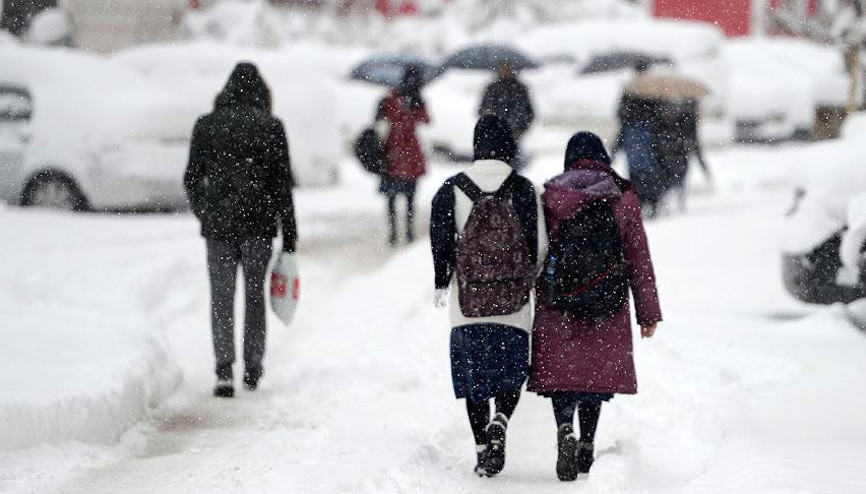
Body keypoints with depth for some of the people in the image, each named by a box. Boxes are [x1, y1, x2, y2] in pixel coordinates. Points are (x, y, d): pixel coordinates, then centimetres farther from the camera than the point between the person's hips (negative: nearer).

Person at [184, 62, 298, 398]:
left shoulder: (206, 126, 2)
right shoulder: (271, 127, -1)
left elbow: (192, 179, 5)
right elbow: (283, 184, -2)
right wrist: (289, 237, 2)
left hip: (218, 223, 0)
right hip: (259, 224, 0)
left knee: (221, 298, 3)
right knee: (255, 295, 13)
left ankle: (224, 368, -12)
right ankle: (253, 370, 18)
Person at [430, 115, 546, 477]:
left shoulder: (452, 190, -2)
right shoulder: (524, 190, -4)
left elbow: (441, 242, 0)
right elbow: (539, 244, -2)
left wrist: (441, 284, 13)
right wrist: (534, 283, 15)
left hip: (467, 302, 1)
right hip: (514, 300, -1)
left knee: (474, 375, 10)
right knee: (511, 371, 11)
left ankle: (482, 447, 7)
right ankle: (499, 422, -16)